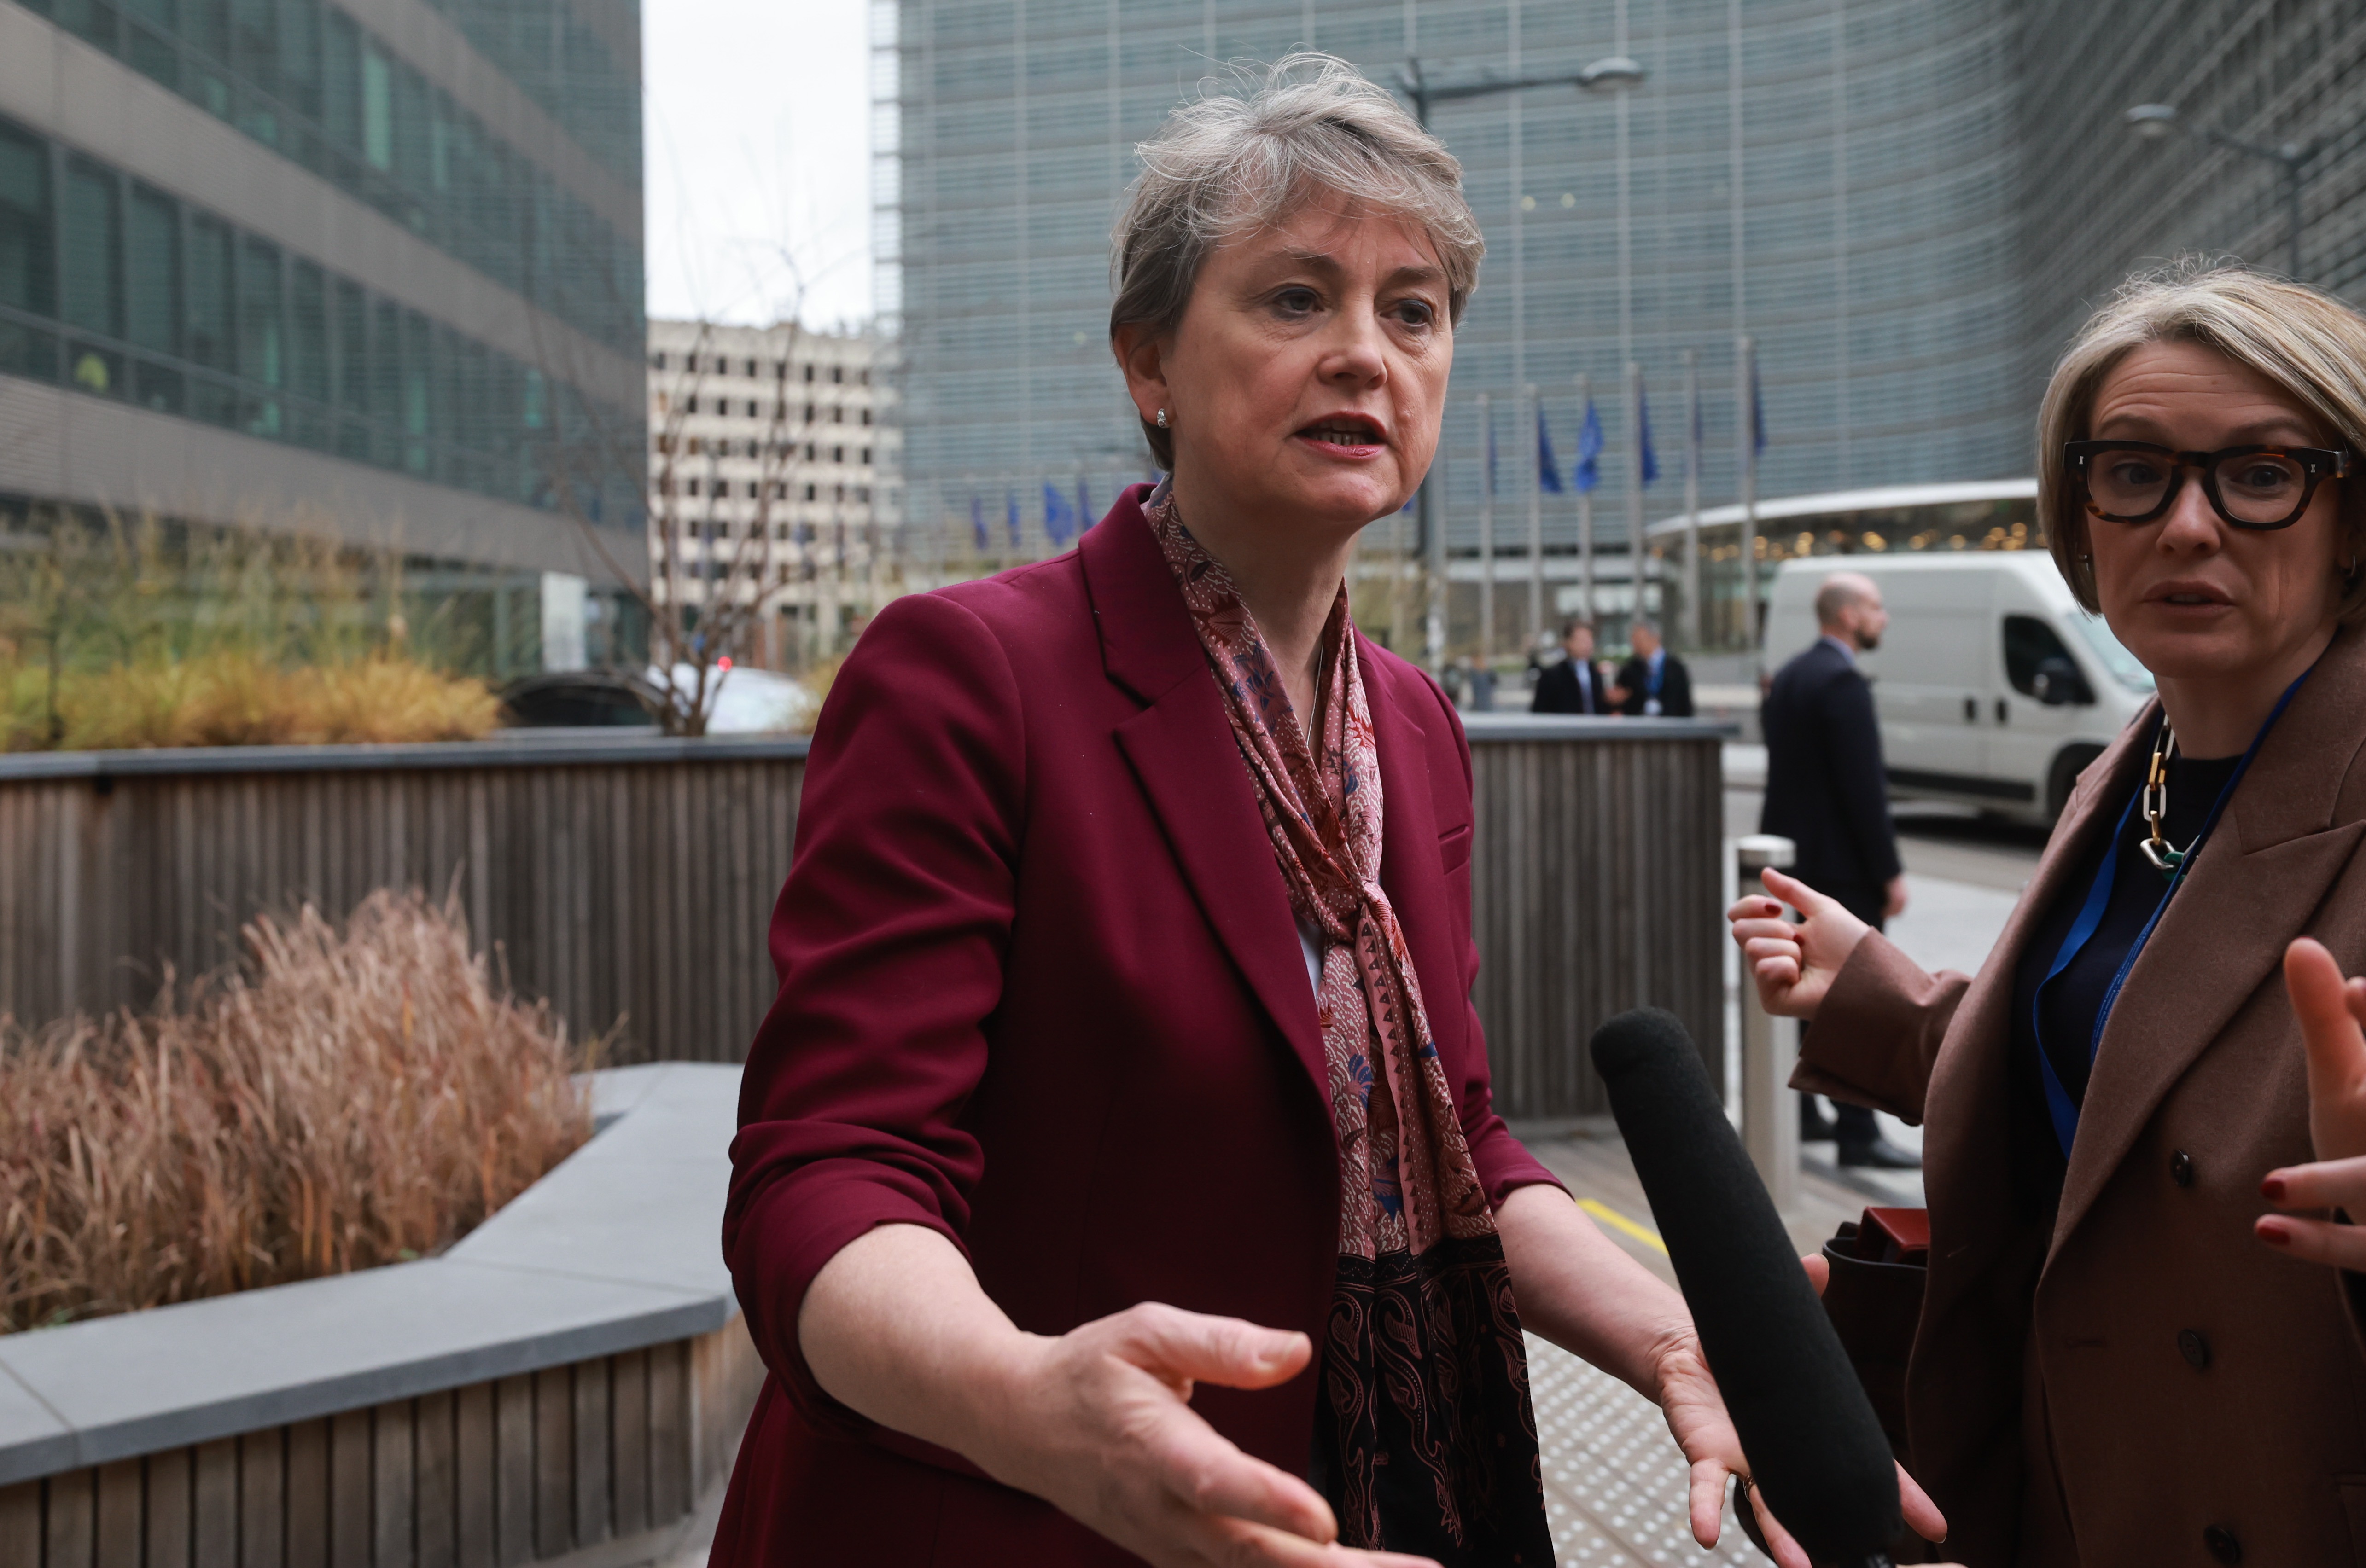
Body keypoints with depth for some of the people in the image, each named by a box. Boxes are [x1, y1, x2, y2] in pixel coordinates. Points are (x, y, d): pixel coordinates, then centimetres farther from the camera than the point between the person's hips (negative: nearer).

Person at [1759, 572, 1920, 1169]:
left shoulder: (1789, 676, 13)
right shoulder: (1842, 682, -17)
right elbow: (1863, 786, -21)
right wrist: (1890, 873, -17)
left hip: (1792, 858, 10)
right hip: (1841, 866, -10)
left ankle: (1794, 1113, 22)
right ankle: (1857, 1133, -4)